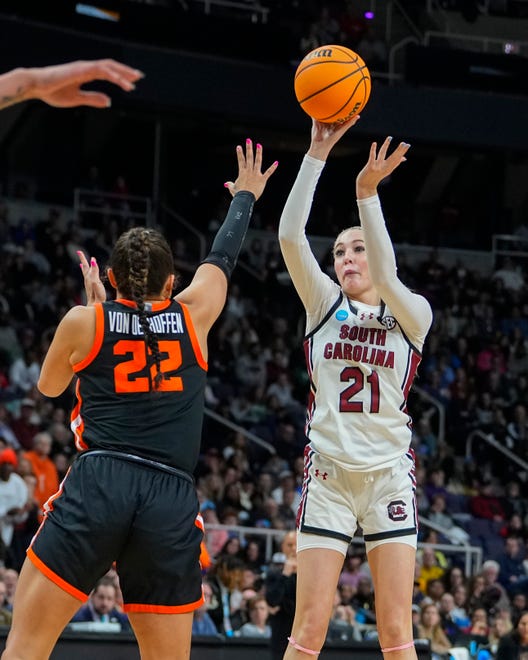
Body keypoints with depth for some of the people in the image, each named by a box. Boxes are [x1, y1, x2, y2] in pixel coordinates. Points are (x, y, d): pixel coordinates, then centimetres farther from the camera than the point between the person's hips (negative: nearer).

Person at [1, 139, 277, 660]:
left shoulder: (84, 322, 8)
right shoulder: (193, 317, 11)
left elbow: (49, 385, 27)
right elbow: (221, 258, 31)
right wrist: (245, 197, 49)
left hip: (97, 487, -2)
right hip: (172, 501, 2)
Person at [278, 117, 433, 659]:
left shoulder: (413, 315, 3)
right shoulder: (325, 304, 7)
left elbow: (387, 280, -20)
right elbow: (290, 235, -8)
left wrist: (367, 194, -30)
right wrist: (317, 154, -17)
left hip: (388, 474, -1)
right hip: (329, 470, 1)